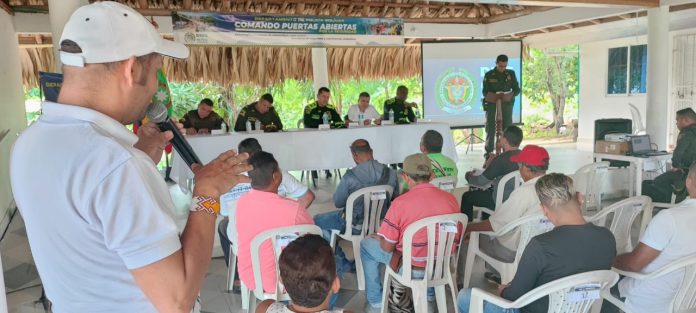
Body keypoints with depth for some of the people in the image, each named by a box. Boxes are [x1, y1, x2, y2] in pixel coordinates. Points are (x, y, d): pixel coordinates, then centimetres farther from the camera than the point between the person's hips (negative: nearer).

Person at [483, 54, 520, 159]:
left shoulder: (511, 74, 6)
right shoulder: (489, 75, 0)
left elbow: (516, 89, 8)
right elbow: (485, 92, -1)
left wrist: (510, 95, -14)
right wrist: (493, 95, -20)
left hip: (506, 104, 2)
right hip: (491, 103, -2)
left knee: (507, 127, 0)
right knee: (490, 127, -3)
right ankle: (488, 152, 3)